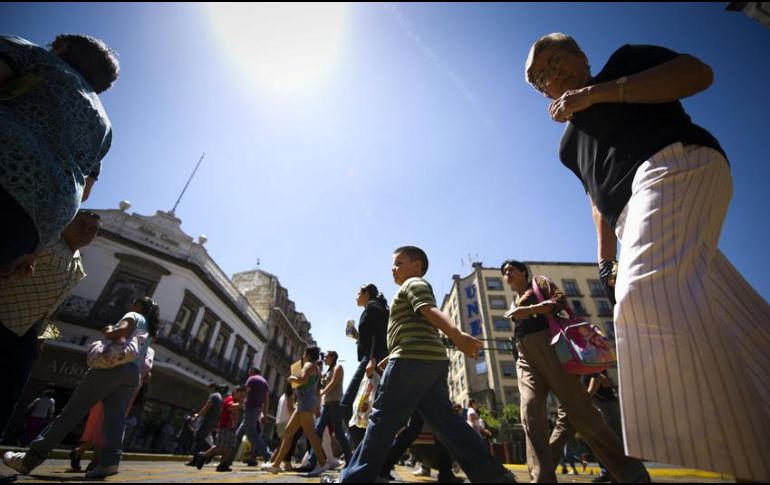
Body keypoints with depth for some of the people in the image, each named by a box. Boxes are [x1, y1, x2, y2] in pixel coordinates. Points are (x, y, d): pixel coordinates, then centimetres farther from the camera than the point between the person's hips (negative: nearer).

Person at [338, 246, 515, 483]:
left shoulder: (413, 283, 3)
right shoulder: (414, 289, 32)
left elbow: (431, 310, -18)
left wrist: (456, 335, -32)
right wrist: (391, 357, 42)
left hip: (413, 359, -10)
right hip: (433, 361, 10)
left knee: (383, 418, -3)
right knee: (444, 420, 6)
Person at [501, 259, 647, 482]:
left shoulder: (538, 281, 13)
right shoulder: (513, 306, 29)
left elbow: (560, 299, -3)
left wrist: (529, 310, -12)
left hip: (547, 345, -5)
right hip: (525, 359, 6)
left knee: (579, 408, -7)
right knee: (530, 416, -9)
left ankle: (630, 470, 7)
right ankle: (542, 478, -9)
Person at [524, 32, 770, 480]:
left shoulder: (625, 60, 19)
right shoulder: (570, 145, 29)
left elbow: (698, 72, 2)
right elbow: (599, 199, 24)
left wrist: (598, 91, -5)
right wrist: (606, 260, 13)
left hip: (675, 163, -7)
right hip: (634, 212, 7)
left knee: (649, 291, -28)